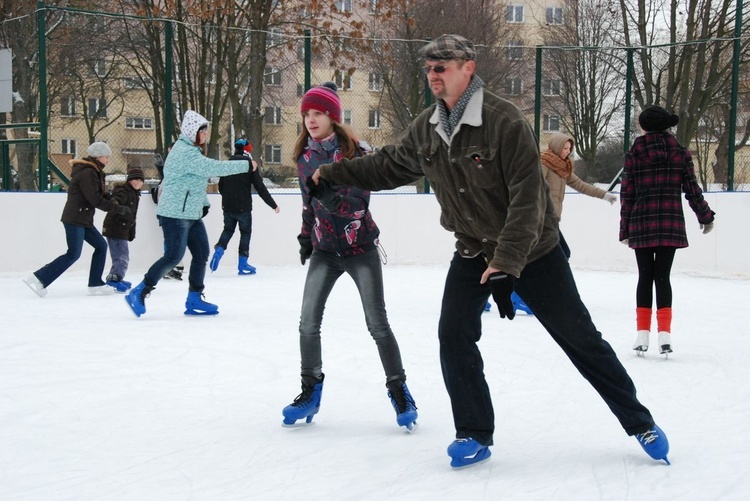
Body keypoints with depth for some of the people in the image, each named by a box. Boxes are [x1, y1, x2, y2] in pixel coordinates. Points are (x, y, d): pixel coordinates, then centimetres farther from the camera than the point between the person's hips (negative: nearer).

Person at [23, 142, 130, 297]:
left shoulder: (92, 172, 16)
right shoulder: (87, 173, -16)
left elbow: (96, 196, 18)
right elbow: (95, 200, -20)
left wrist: (111, 202, 2)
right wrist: (118, 209, -14)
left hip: (84, 219, 10)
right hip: (75, 219, -10)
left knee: (101, 245, 11)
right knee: (73, 254, -10)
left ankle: (95, 284, 13)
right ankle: (39, 279, -10)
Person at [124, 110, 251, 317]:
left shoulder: (192, 150, 15)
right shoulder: (185, 152, -19)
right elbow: (214, 168, -25)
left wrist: (204, 203, 14)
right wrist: (245, 165, -20)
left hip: (192, 213, 10)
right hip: (175, 213, -10)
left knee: (202, 254, 7)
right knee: (174, 256, -10)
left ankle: (194, 300, 13)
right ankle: (138, 293, -2)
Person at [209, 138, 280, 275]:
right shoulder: (250, 164, -8)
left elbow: (221, 186, 13)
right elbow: (260, 188, -9)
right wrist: (273, 205, -3)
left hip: (227, 206, 4)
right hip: (243, 207, -4)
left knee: (228, 229, 21)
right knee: (245, 232, 7)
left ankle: (219, 250, -4)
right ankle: (242, 264, 6)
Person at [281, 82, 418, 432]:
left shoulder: (353, 152, -12)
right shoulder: (306, 157, 4)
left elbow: (359, 204, -19)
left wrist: (332, 196, -36)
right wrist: (306, 237, 15)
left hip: (360, 248, -4)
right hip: (325, 249, 4)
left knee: (377, 324, -5)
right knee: (308, 322, -4)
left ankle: (398, 390, 8)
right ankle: (311, 389, 12)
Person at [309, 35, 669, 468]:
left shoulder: (504, 120, -25)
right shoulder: (426, 129, -4)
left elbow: (528, 197, -28)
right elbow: (388, 166, 14)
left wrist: (507, 259, -32)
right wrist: (333, 173, 12)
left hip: (533, 251, -5)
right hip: (473, 251, 5)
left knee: (580, 339, 2)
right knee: (454, 337, -7)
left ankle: (640, 424, 16)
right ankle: (475, 435, 9)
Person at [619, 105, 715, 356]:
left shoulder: (635, 153, 0)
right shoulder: (680, 152, 4)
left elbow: (627, 193, 1)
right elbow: (692, 189, 5)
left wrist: (625, 228, 8)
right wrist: (705, 216, 18)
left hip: (642, 223, -1)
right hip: (671, 223, 1)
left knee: (645, 276, 7)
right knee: (662, 276, 4)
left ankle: (643, 335, 3)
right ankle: (664, 333, -5)